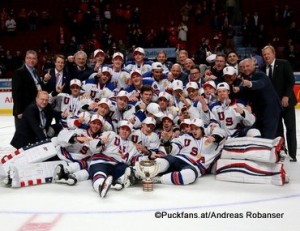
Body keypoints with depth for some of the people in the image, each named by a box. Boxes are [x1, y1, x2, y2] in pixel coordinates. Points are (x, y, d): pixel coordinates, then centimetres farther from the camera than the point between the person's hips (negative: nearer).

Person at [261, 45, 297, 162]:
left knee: (290, 128, 1)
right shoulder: (263, 69, 4)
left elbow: (291, 80, -9)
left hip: (286, 101, -3)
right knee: (277, 129, 6)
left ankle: (292, 154, 7)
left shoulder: (284, 64, -4)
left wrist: (286, 96, -16)